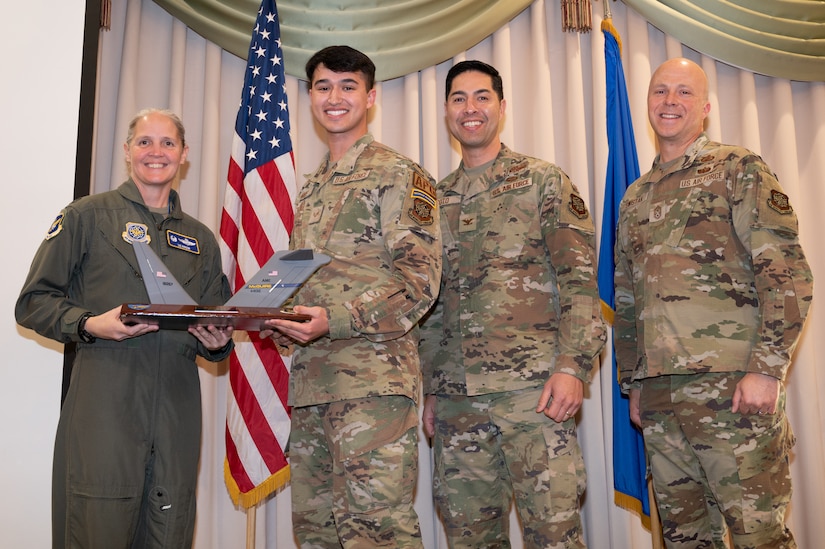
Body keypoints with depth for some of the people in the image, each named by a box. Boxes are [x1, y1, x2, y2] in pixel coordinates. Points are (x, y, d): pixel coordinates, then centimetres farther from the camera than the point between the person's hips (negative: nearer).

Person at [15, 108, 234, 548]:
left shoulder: (201, 239, 19)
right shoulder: (88, 216, 7)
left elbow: (218, 322, 24)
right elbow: (32, 302, 3)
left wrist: (217, 343, 1)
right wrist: (90, 325, -14)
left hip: (176, 404, 4)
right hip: (105, 399, -3)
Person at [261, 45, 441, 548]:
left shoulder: (399, 175, -2)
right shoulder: (311, 188, 22)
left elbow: (420, 279, -11)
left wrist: (335, 320, -22)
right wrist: (283, 320, 6)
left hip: (374, 379, -8)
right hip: (311, 379, 8)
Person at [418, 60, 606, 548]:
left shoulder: (543, 182, 5)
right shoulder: (437, 200, 18)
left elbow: (581, 279, -3)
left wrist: (573, 365, -14)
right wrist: (431, 389, 15)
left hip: (533, 387, -4)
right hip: (456, 398, 5)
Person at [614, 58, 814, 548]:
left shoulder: (739, 171, 2)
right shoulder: (635, 198, 19)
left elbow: (789, 275, -7)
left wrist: (767, 369, -15)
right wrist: (633, 385, 18)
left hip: (733, 384, -5)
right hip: (659, 394, 6)